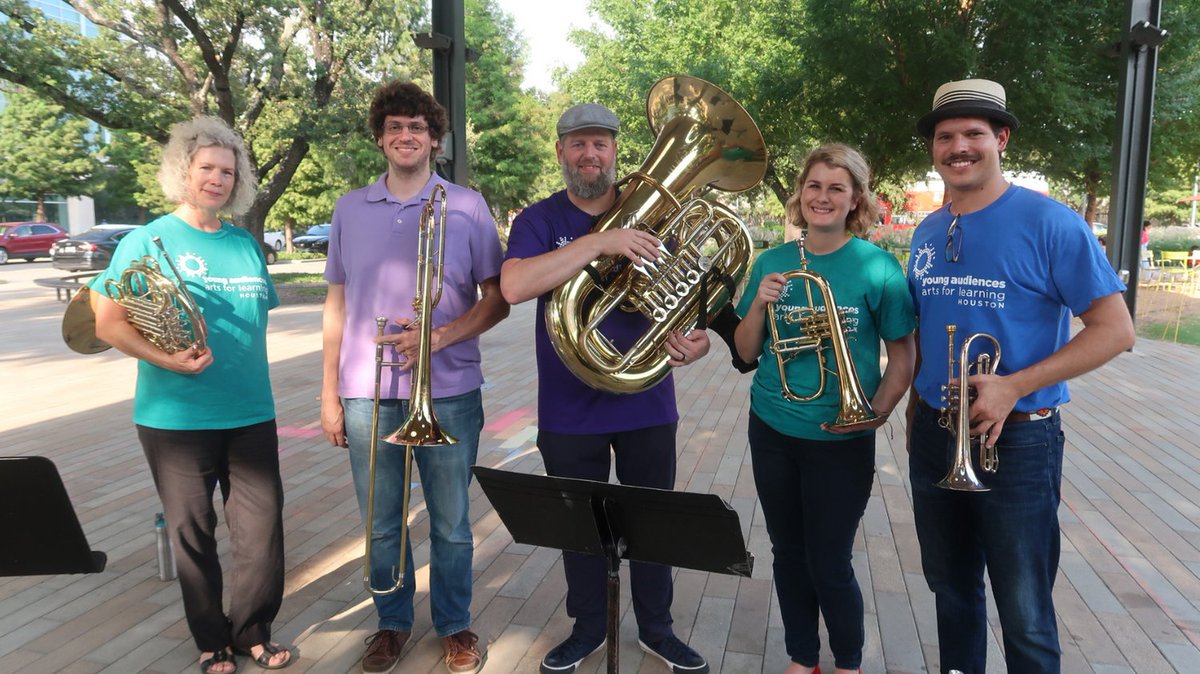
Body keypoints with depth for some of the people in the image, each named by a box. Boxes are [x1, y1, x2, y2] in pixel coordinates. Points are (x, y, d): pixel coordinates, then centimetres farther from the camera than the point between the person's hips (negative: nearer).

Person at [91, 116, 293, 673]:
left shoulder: (244, 244, 10)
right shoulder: (148, 241, -3)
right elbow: (109, 323, -6)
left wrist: (251, 383, 9)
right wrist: (163, 357, -22)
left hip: (251, 413, 4)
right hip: (176, 417, -3)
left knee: (262, 526, 5)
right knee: (192, 532, 10)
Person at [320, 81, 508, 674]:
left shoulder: (466, 206, 0)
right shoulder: (350, 209, 8)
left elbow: (497, 299, 0)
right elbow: (337, 303, 11)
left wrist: (438, 336, -16)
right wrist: (329, 393, 8)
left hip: (448, 392, -2)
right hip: (367, 395, 2)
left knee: (451, 525, 9)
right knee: (381, 525, 12)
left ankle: (455, 625, 28)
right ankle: (393, 622, 32)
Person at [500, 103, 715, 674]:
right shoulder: (539, 220, -4)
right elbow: (513, 287, -24)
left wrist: (696, 337, -18)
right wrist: (600, 242, -30)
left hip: (647, 403, 2)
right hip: (570, 409, -1)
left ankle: (656, 628, 34)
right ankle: (587, 627, 36)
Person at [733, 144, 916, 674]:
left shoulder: (877, 267, -7)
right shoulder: (773, 263, 2)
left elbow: (902, 354, -2)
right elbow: (747, 352, 5)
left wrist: (878, 412, -16)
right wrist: (760, 303, -12)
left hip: (841, 440, -3)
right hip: (772, 431, 3)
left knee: (830, 565, 4)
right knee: (788, 554, 15)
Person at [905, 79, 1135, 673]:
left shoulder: (1049, 223, -11)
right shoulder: (927, 233, 6)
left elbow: (1115, 329, -13)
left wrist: (1013, 387, -22)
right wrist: (916, 412, 11)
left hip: (1017, 439, -5)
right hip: (934, 436, 5)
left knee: (1024, 615, 6)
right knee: (951, 589, 20)